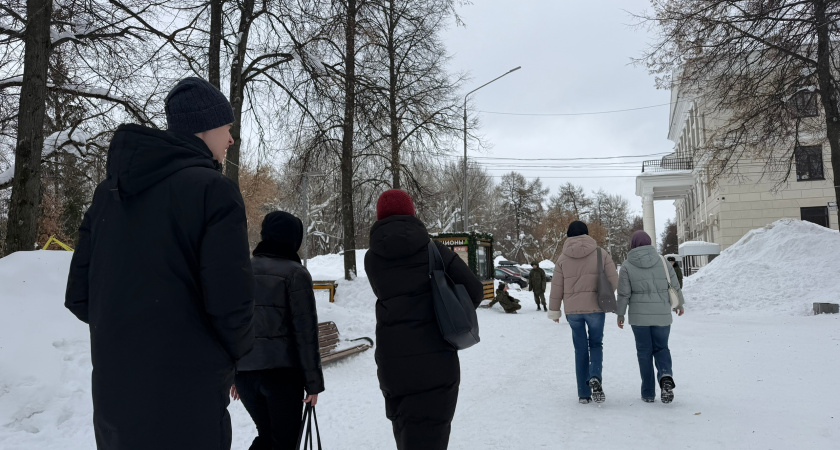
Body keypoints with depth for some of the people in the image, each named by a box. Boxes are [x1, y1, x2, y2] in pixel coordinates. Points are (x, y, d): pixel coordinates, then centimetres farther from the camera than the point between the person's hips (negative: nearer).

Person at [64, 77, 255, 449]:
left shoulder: (110, 190, 8)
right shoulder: (213, 189, -13)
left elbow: (78, 297, 7)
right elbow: (231, 304, -19)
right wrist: (240, 349, 2)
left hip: (111, 396, 7)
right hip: (186, 404, -6)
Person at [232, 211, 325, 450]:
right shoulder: (295, 273, -8)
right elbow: (305, 332, -10)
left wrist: (231, 373, 18)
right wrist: (313, 381, -5)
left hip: (244, 370, 5)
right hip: (282, 370, -5)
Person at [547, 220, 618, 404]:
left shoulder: (563, 258, 2)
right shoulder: (601, 253, -2)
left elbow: (556, 288, 3)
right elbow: (614, 281, -3)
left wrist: (554, 311, 12)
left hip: (572, 310, 1)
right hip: (595, 308, -1)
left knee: (580, 349, 11)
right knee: (596, 344, 14)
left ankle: (583, 394, 11)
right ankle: (595, 378, -14)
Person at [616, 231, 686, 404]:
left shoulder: (627, 266, -4)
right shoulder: (662, 262, 1)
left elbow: (623, 294, -5)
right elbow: (675, 286, 6)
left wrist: (620, 314, 7)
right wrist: (680, 304, 22)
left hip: (638, 316, -1)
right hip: (662, 315, 1)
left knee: (644, 352, 9)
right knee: (661, 348, 15)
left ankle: (648, 393, 11)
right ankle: (666, 376, -13)